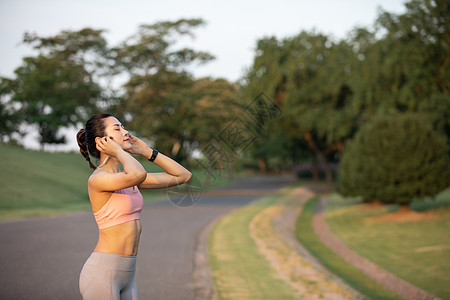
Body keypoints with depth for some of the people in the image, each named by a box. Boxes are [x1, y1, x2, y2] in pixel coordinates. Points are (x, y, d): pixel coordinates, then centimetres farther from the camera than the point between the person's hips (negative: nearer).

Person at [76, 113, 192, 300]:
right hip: (101, 273, -8)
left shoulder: (128, 179, 12)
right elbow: (139, 174, -35)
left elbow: (183, 176, 15)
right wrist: (118, 151, -15)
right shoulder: (97, 179, -13)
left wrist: (146, 151, 9)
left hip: (126, 277, 8)